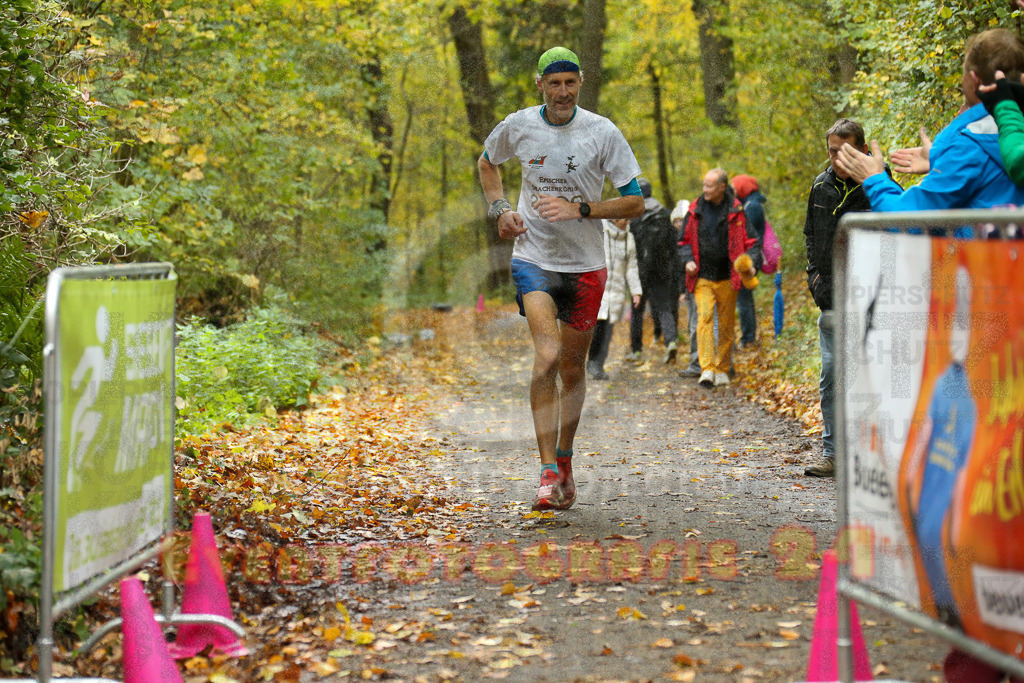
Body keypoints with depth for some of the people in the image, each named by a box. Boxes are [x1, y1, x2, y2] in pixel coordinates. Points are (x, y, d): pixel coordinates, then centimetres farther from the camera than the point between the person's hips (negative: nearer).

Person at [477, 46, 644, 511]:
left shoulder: (603, 133, -6)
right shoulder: (517, 127, -1)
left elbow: (635, 202, -4)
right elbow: (487, 163, 21)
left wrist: (580, 209, -17)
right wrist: (499, 209, 4)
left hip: (585, 265, 1)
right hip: (533, 259, -1)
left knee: (573, 371, 10)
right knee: (547, 356, -21)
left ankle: (564, 460, 31)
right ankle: (548, 473, -20)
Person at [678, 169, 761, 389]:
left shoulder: (735, 211, -2)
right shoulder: (696, 210, 4)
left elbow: (751, 241, 1)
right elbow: (685, 240, 15)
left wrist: (753, 265, -15)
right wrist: (688, 260, -3)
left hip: (727, 278, 0)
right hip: (703, 277, 0)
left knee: (727, 323, 7)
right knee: (704, 317, -16)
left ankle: (722, 369, 20)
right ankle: (707, 369, -22)